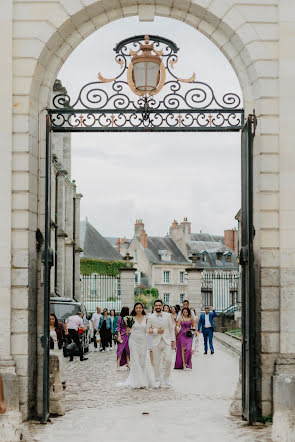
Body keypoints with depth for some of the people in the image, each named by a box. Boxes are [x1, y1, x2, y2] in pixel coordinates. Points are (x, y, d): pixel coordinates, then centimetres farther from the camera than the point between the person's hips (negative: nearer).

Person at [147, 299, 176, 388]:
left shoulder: (167, 315, 5)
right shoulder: (151, 317, 1)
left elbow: (171, 328, 9)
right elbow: (148, 330, 4)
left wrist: (173, 340, 5)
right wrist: (156, 331, -13)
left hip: (167, 341, 1)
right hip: (156, 342, -1)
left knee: (168, 360, -9)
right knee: (156, 363, 2)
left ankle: (166, 378, 12)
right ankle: (157, 381, 14)